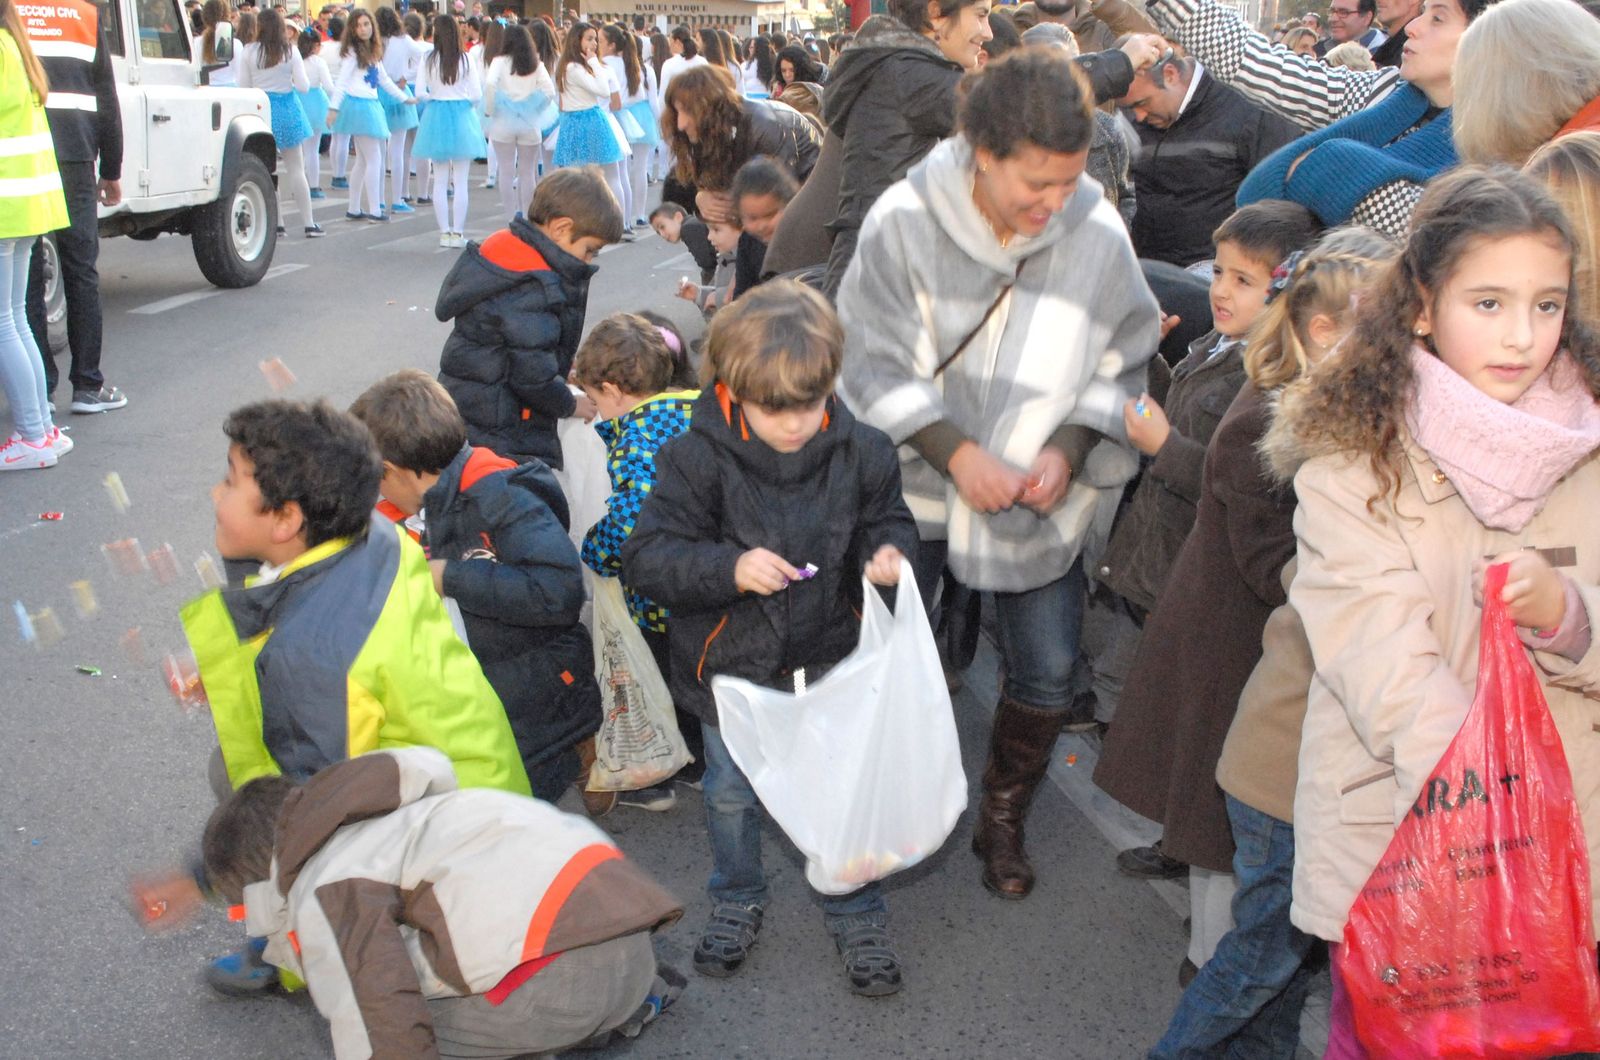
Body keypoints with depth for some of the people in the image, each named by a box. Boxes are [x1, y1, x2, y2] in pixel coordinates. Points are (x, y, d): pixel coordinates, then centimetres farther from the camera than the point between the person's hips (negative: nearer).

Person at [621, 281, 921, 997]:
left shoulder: (859, 451, -12)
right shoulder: (698, 458, -19)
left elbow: (888, 517, 6)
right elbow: (646, 557, -19)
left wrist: (887, 550, -18)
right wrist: (729, 568, -33)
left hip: (832, 663, 1)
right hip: (732, 666, -1)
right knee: (731, 793, 19)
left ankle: (855, 913, 39)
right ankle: (737, 901, 45)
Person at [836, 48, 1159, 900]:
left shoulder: (1099, 234, -13)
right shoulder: (904, 220, -16)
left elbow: (1120, 368, -2)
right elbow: (876, 361, -12)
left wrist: (1069, 450, -16)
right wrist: (954, 451, -20)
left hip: (1044, 498, 1)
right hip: (916, 485, -1)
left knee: (1047, 674, 6)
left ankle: (1004, 816, 33)